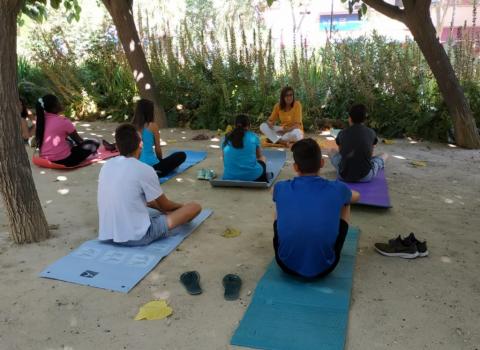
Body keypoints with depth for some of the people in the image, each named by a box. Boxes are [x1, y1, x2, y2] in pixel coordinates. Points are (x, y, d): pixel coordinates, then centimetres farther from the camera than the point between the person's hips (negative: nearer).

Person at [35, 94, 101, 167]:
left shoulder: (41, 120, 3)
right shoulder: (62, 121, -16)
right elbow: (79, 140, -2)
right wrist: (90, 149, 19)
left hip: (45, 159, 8)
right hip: (63, 160, -7)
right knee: (94, 143, 0)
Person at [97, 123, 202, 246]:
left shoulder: (106, 166, 6)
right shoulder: (144, 170, -14)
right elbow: (164, 205, 2)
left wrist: (156, 206, 30)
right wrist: (181, 206, 23)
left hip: (107, 235, 8)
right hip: (137, 237, -7)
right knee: (194, 207, 2)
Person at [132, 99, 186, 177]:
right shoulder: (153, 126, -12)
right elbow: (157, 148, -3)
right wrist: (161, 160, 18)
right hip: (152, 165, -8)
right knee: (182, 155, 6)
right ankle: (159, 172, 0)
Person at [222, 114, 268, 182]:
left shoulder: (227, 138, 6)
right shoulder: (253, 136, 0)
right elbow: (259, 156, 17)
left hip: (229, 177, 3)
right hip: (252, 176, -3)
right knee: (262, 159, 31)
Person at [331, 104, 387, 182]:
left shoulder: (342, 133, 3)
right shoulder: (371, 133, 1)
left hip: (344, 176, 0)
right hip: (365, 176, 0)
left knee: (332, 152, 29)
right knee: (384, 155, 27)